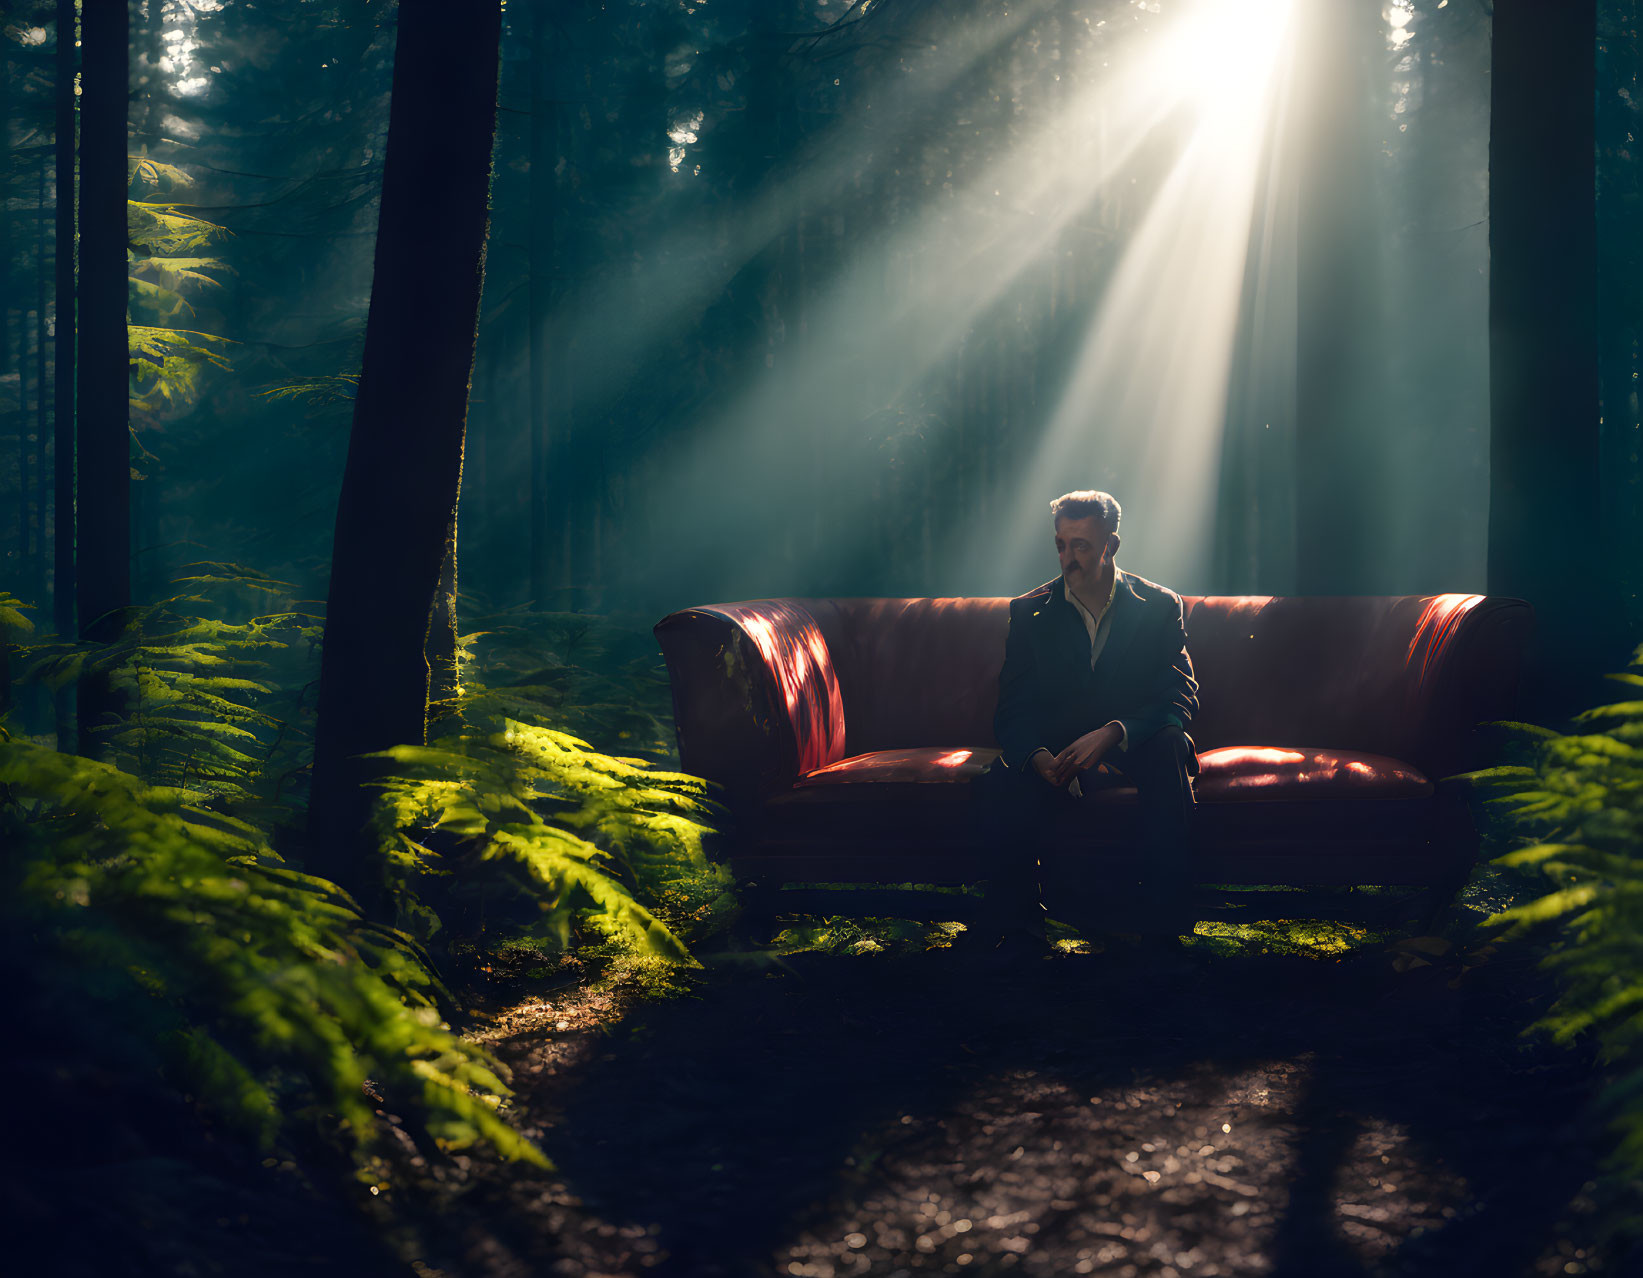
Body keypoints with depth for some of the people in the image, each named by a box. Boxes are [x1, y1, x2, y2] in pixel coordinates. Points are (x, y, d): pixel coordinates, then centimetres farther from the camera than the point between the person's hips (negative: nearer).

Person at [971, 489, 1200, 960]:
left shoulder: (1158, 606, 0)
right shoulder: (1030, 612, 4)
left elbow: (1181, 696, -11)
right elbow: (1013, 710, -2)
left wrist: (1113, 734, -30)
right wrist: (1039, 757, -27)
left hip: (1135, 744, -1)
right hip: (1055, 749, 1)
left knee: (1169, 745, -36)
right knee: (1001, 787, -32)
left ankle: (1162, 931, -34)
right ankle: (1019, 931, -16)